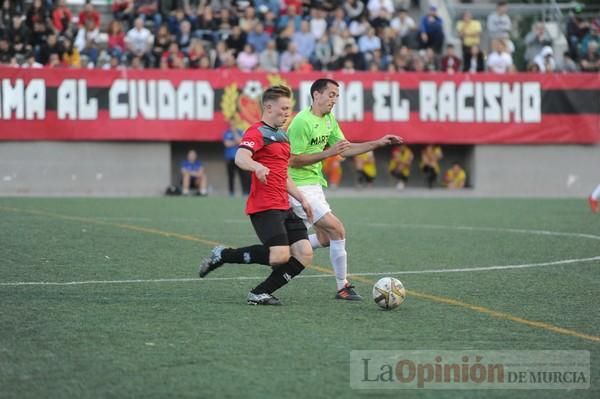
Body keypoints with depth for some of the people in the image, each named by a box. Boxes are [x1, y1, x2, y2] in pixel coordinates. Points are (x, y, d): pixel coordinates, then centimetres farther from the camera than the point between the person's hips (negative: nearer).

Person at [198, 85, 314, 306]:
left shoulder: (282, 136, 22)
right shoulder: (258, 132, -7)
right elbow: (240, 158, -27)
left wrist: (301, 199, 26)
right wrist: (257, 166, -47)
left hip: (283, 208, 9)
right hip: (264, 207, -9)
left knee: (304, 254, -3)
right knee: (280, 256, -22)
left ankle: (260, 293, 4)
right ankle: (222, 255, -5)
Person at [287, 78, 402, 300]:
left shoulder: (329, 120, 9)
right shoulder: (302, 122, -20)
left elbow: (346, 150, 15)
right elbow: (294, 160, -22)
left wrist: (378, 143, 7)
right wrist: (328, 153, -27)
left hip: (314, 184, 10)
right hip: (300, 185, -10)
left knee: (325, 239, 10)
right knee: (337, 230, -13)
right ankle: (343, 288, -5)